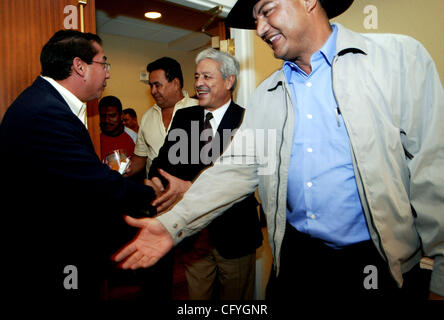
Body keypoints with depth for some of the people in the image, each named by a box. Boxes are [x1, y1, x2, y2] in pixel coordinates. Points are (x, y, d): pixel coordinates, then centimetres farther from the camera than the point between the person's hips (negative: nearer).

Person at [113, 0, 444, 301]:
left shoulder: (399, 56, -6)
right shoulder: (266, 95, 7)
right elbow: (235, 169, 2)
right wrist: (173, 225, -9)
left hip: (382, 263, -3)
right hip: (295, 256, 4)